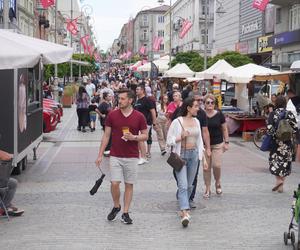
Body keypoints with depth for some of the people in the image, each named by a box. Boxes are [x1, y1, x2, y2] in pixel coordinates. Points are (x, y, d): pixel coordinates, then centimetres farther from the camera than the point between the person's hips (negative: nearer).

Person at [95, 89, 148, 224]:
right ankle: (116, 207, 18)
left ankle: (125, 213, 14)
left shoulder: (139, 117, -3)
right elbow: (106, 135, 4)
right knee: (114, 183, -7)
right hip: (115, 156, 0)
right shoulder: (112, 115, 0)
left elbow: (145, 136, 4)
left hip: (132, 157, 0)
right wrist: (100, 155, 0)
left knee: (129, 185, 5)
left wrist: (133, 137, -16)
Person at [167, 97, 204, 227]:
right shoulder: (177, 122, -8)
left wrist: (202, 156, 15)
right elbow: (169, 140, -5)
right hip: (181, 155, -6)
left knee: (189, 185, 11)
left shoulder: (196, 121, 10)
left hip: (194, 155, 6)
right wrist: (181, 137, -19)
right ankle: (185, 213, -22)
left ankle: (184, 208, 27)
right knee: (183, 185, -14)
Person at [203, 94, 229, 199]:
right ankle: (207, 189, 15)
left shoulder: (219, 114, 0)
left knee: (216, 165, -8)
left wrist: (226, 142, 4)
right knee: (206, 167, 2)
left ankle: (218, 183, 21)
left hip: (217, 144, 0)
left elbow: (224, 129, 9)